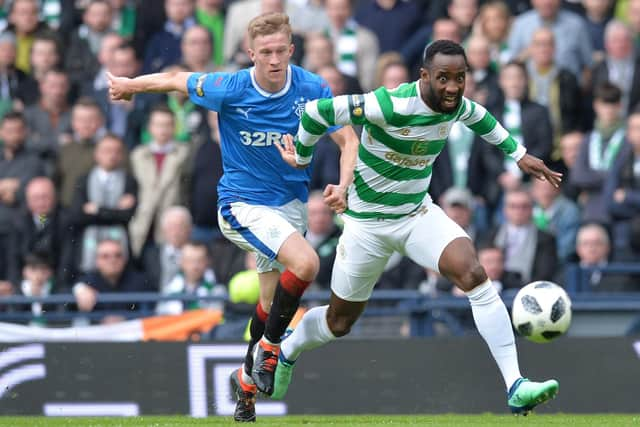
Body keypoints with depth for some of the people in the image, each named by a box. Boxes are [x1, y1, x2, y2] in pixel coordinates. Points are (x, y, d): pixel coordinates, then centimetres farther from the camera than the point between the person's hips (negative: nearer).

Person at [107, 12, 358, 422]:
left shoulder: (313, 89, -12)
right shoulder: (228, 89, -18)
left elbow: (349, 140, -7)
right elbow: (177, 80, -1)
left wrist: (342, 186, -25)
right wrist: (129, 85, 13)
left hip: (291, 201, 4)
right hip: (243, 202, -4)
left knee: (273, 303, 12)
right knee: (305, 264, -27)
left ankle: (248, 378, 36)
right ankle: (268, 346, -6)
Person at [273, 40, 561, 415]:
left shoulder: (457, 106, -8)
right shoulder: (390, 106, -30)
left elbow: (479, 117, 20)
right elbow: (318, 111, -23)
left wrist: (519, 154, 19)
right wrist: (301, 157, -7)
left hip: (419, 213, 4)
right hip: (367, 224, -4)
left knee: (475, 275, -22)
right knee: (339, 322, 12)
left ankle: (516, 387, -26)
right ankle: (286, 353, 48)